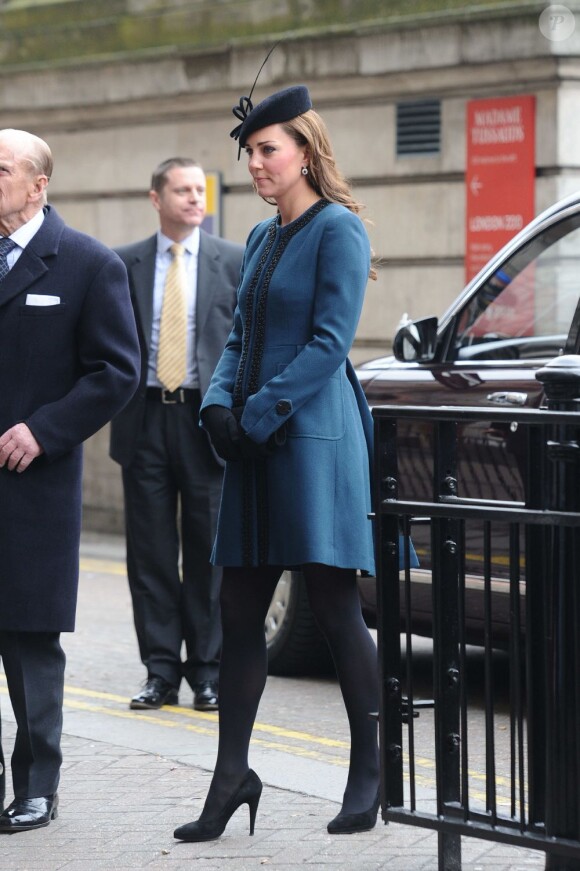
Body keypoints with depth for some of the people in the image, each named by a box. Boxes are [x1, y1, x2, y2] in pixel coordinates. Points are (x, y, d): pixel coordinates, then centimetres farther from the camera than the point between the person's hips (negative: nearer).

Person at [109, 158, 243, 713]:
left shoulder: (235, 262, 5)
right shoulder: (124, 265, 8)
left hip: (208, 418, -1)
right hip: (145, 418, 1)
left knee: (209, 552, 2)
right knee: (151, 553, 3)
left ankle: (207, 672, 10)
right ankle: (161, 673, 9)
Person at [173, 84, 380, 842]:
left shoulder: (337, 229, -7)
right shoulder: (262, 238, 17)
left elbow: (329, 343, -14)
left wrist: (259, 413, -15)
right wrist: (219, 404, 0)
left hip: (314, 438, -8)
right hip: (256, 446, 8)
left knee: (335, 609, -3)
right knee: (239, 612, 5)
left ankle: (368, 775, 7)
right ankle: (231, 777, 10)